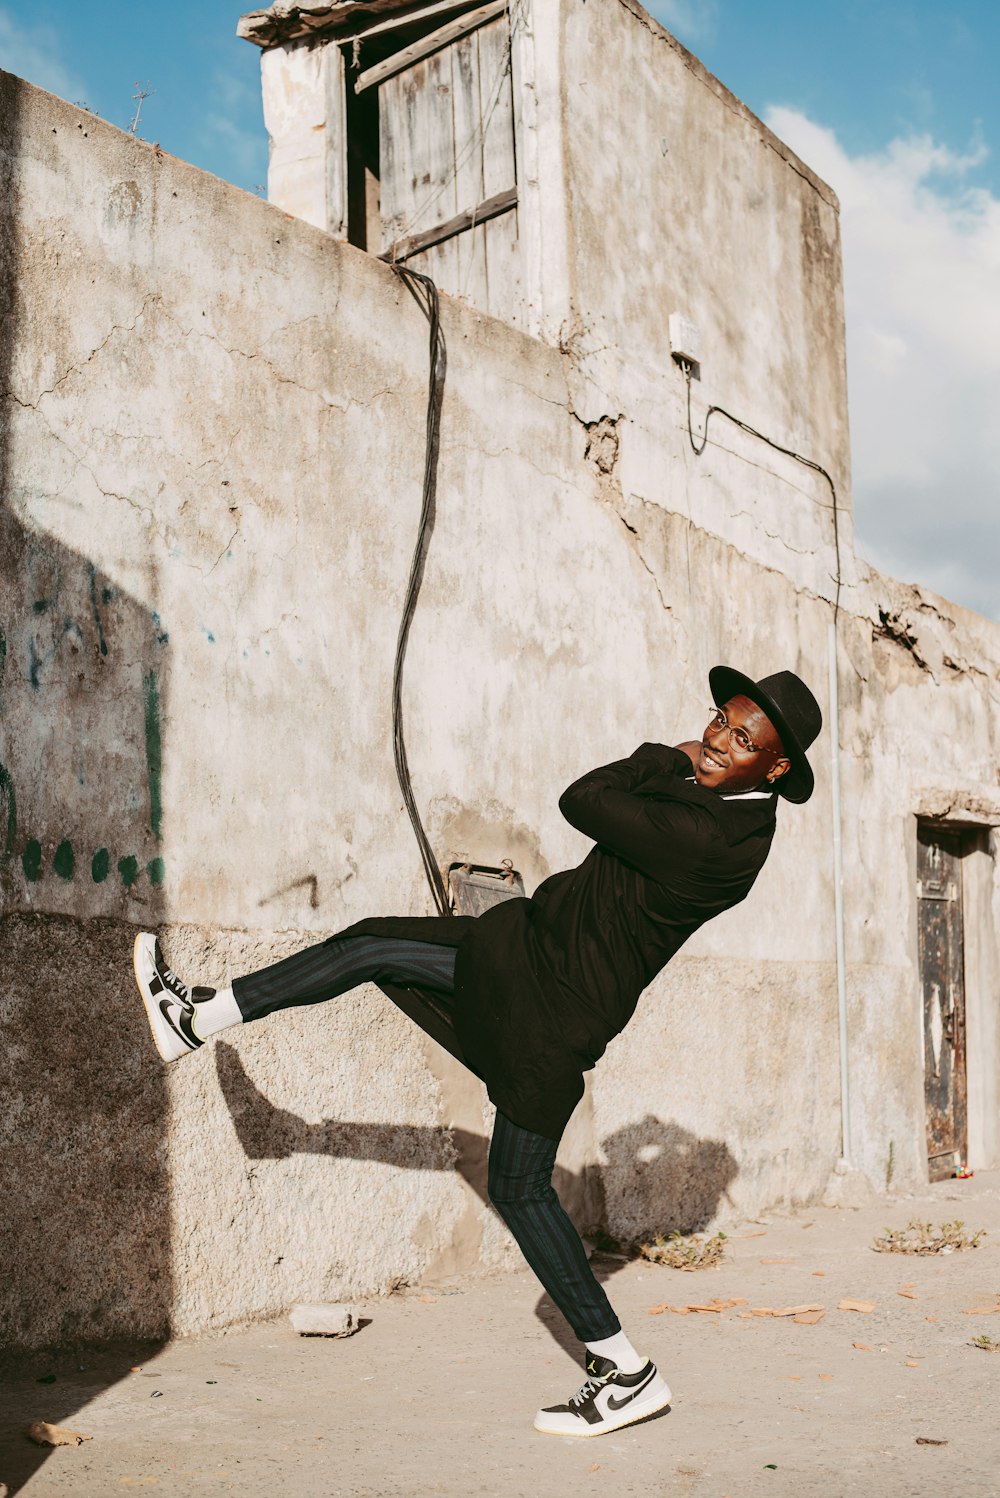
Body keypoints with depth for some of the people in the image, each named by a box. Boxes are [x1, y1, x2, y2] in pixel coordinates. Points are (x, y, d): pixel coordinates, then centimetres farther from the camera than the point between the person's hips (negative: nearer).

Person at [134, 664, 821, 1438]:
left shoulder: (722, 838, -28)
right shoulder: (708, 787, 2)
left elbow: (583, 802, -22)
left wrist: (666, 760, -7)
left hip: (557, 1008, -10)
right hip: (528, 945, 10)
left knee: (521, 1188, 1)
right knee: (373, 947, 13)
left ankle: (626, 1373, 14)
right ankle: (197, 1019, 28)